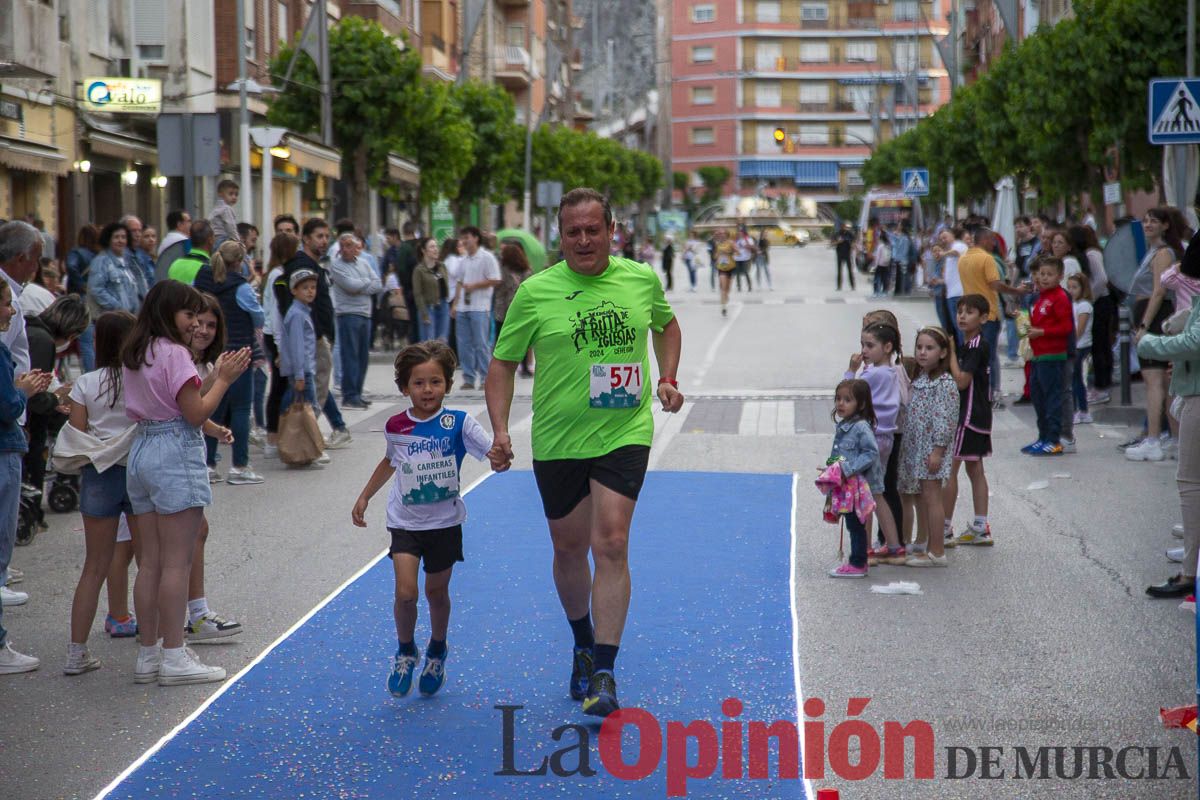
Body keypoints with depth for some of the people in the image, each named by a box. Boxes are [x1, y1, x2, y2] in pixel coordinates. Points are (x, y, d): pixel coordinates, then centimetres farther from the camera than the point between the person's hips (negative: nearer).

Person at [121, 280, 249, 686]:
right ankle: (173, 657, -3)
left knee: (150, 563, 11)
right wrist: (224, 379, -4)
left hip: (141, 452, 9)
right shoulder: (174, 353, -12)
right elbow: (196, 413, -14)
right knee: (176, 563, -5)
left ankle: (148, 654, 14)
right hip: (176, 453, -9)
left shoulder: (134, 354, 14)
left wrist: (217, 376, 14)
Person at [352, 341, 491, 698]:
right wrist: (364, 497, 20)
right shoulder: (396, 426, -2)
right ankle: (405, 652, 13)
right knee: (406, 592, -13)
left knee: (436, 592, 12)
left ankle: (437, 651, 39)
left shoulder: (459, 423, -11)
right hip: (405, 522, 1)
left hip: (445, 523, -1)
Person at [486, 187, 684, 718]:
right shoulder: (535, 293, -6)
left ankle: (604, 673, -10)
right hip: (557, 441, 0)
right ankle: (583, 645, 38)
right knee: (569, 549, 12)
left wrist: (668, 379, 9)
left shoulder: (642, 280, 1)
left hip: (624, 435, 0)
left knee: (611, 545, -13)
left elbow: (666, 324, 23)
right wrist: (500, 430, -10)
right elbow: (503, 363, 2)